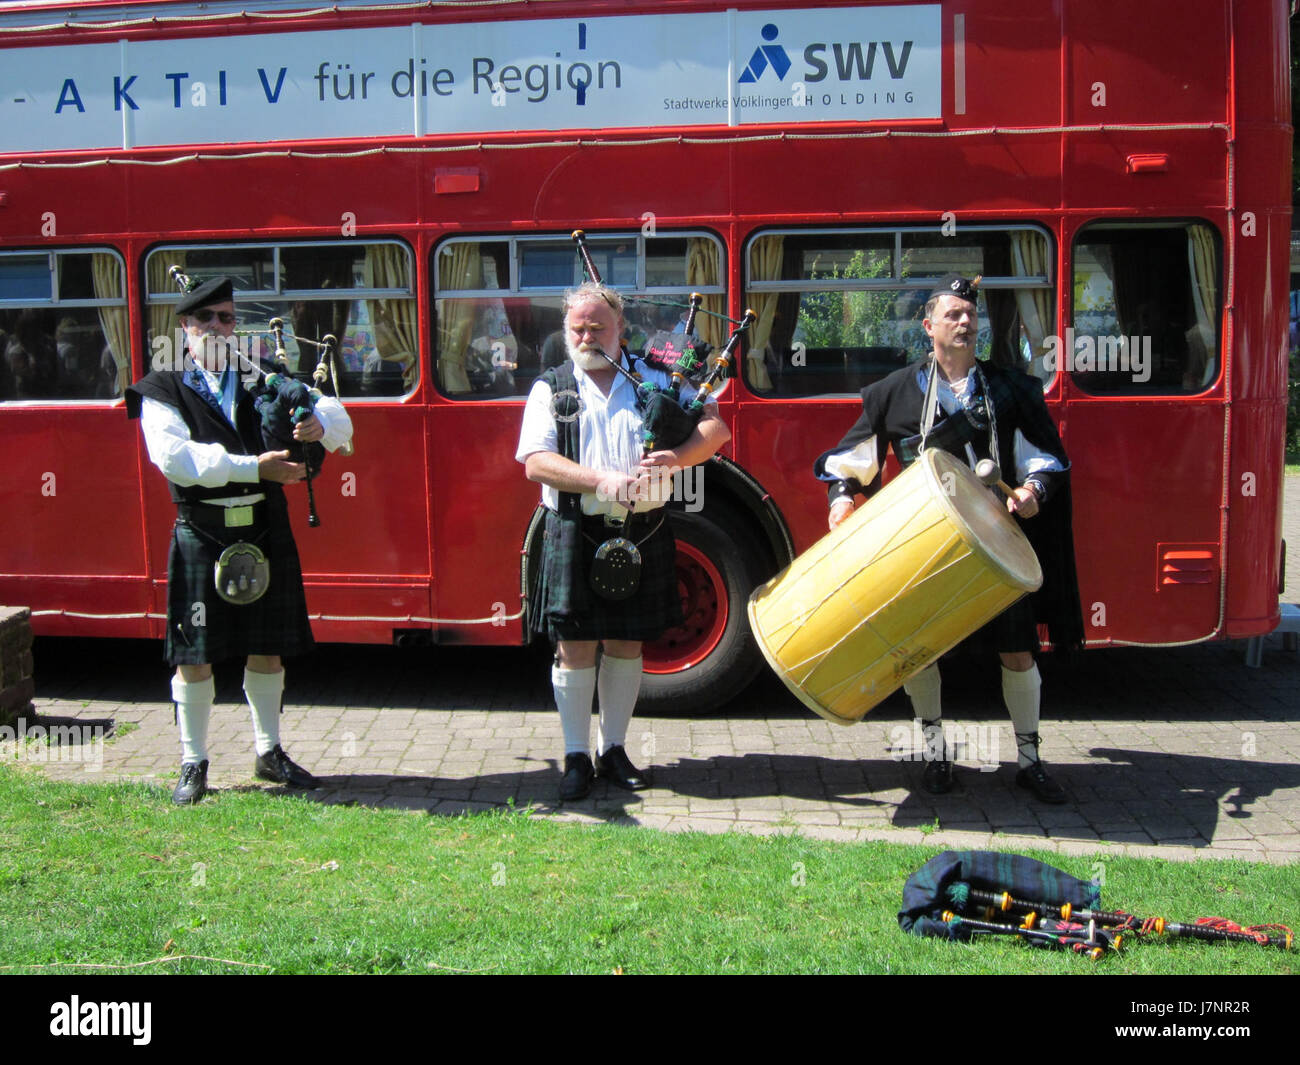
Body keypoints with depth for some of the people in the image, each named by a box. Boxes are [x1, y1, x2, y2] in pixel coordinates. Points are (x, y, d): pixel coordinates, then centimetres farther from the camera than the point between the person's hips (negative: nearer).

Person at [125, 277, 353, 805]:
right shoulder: (163, 392, 0)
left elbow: (336, 416, 7)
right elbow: (175, 457, -16)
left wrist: (318, 425, -18)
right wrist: (254, 467, -23)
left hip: (266, 533, 4)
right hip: (202, 537, -3)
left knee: (267, 648, 12)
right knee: (195, 655, 2)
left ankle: (269, 752, 26)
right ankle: (193, 764, 16)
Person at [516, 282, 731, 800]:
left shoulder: (655, 379, 10)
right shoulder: (550, 388, 6)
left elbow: (715, 428, 4)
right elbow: (536, 462, -7)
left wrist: (674, 458, -16)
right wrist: (602, 481, -20)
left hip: (642, 532, 2)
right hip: (576, 534, -1)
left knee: (626, 644, 9)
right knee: (575, 646, 1)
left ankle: (614, 749, 23)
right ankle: (577, 758, 13)